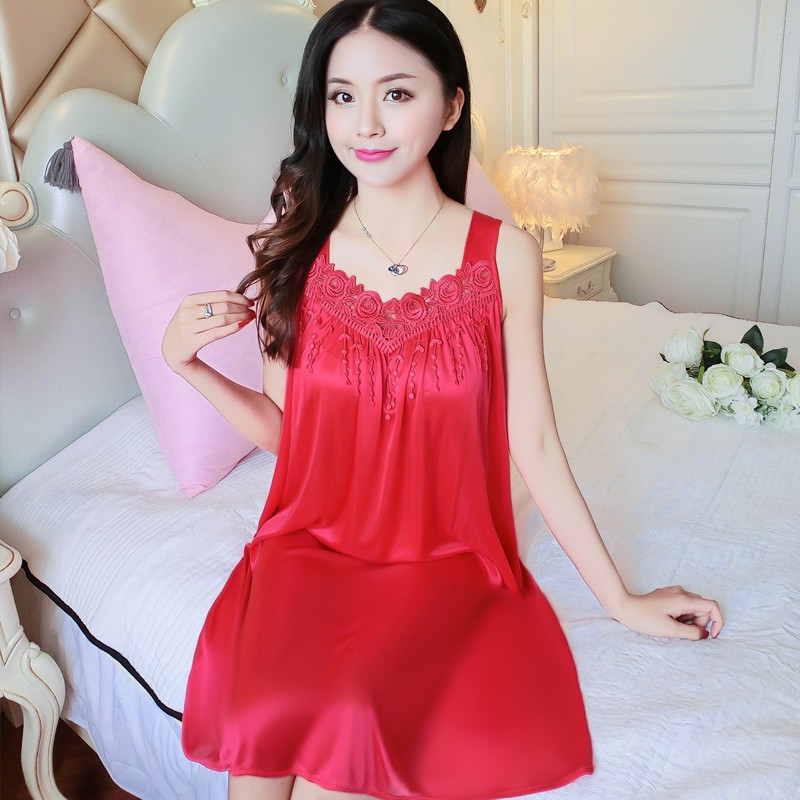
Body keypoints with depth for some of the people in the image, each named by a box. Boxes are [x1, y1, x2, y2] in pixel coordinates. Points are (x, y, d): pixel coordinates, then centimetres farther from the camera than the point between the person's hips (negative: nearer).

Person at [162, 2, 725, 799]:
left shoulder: (504, 256, -8)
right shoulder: (294, 251, -2)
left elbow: (533, 443, -3)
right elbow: (282, 425, 6)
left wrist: (622, 598, 2)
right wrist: (187, 363, -9)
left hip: (448, 561, -1)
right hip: (311, 550, 2)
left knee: (351, 711, -26)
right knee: (267, 711, -24)